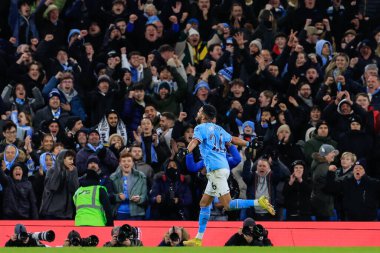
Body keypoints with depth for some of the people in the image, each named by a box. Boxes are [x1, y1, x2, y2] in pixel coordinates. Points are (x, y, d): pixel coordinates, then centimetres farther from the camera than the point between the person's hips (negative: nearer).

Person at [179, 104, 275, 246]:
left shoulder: (201, 128, -2)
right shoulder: (217, 128, 19)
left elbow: (195, 141, -23)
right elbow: (232, 139, 30)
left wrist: (186, 150, -42)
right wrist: (249, 144, 45)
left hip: (216, 170, -9)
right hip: (223, 167, 9)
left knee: (228, 205, -13)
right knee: (204, 203, 12)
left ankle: (259, 202, -23)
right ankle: (198, 240, 13)